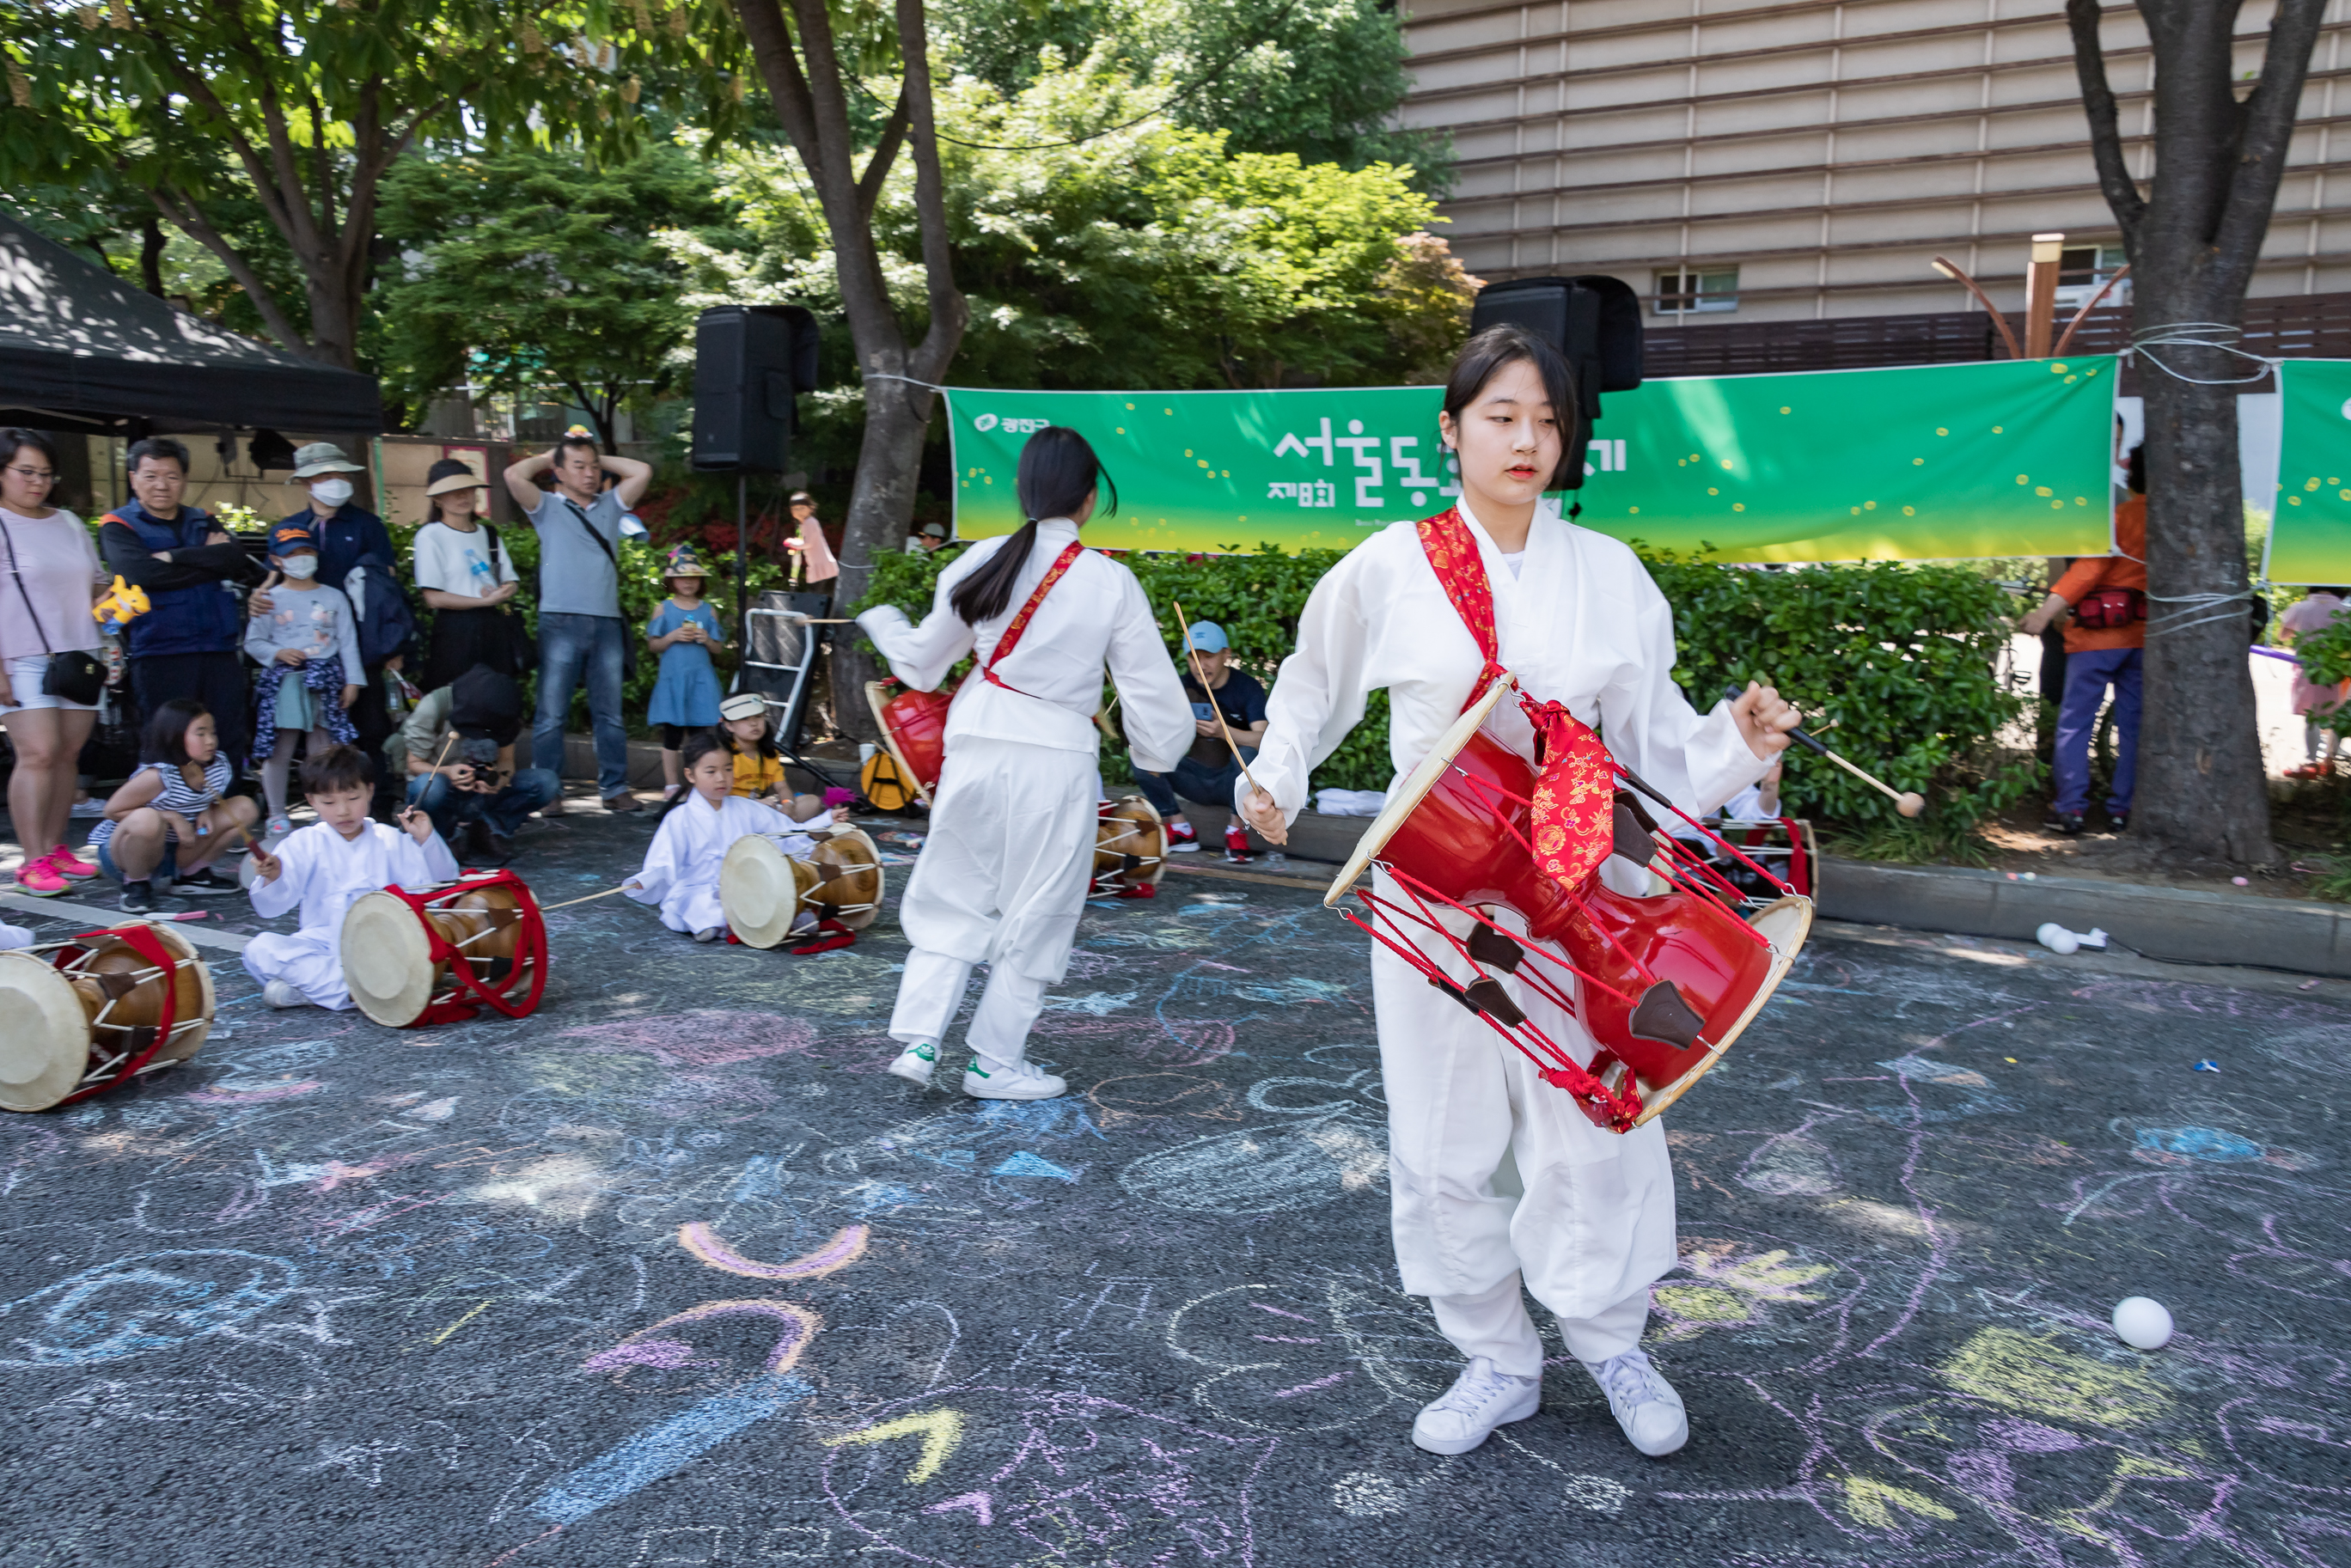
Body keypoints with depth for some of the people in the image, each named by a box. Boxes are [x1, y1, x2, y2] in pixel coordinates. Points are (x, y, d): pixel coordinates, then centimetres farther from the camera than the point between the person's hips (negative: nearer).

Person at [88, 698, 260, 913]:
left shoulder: (220, 767, -9)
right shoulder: (157, 777, -29)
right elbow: (112, 810, -19)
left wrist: (207, 812, -12)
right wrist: (172, 817, -27)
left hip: (174, 850, 6)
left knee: (245, 808, -5)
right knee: (146, 819, -41)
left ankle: (192, 873, 7)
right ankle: (136, 884, -11)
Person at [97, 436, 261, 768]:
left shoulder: (203, 522, 16)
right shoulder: (118, 526, 4)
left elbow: (238, 559, -4)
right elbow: (140, 572, -16)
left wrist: (176, 557, -12)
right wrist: (210, 560, -8)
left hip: (220, 652, 4)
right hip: (160, 655, -4)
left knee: (230, 746, 6)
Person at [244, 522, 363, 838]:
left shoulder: (333, 597, 10)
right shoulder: (269, 599, 5)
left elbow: (348, 641, 8)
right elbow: (253, 642, 6)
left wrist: (352, 680, 2)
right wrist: (277, 653, -13)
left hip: (326, 680, 1)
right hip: (283, 682, -1)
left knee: (324, 751, 3)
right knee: (280, 751, 0)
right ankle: (277, 816, 10)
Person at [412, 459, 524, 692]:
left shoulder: (489, 533, 16)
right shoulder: (430, 536, -2)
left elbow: (512, 581, 17)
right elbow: (433, 598, -9)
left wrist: (505, 591, -8)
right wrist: (486, 601, -14)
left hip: (496, 630, 6)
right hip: (456, 633, -5)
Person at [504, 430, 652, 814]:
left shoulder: (610, 505, 17)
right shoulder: (548, 508, 7)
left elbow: (642, 472, 9)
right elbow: (515, 476, -8)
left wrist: (601, 458, 14)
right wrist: (547, 457, 9)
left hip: (606, 623, 3)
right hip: (561, 623, -3)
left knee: (609, 713, 6)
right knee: (551, 714, -2)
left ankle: (614, 787, 11)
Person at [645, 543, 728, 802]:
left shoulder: (708, 611, 7)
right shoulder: (664, 609, 4)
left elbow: (718, 646, 10)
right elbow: (653, 644, 4)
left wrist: (707, 640, -11)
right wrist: (672, 637, -12)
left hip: (701, 676, 1)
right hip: (672, 677, -1)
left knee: (701, 731, 0)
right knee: (672, 732, 2)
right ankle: (671, 784, 10)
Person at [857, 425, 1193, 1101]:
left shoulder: (983, 562, 0)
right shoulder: (1110, 582, -8)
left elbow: (922, 660, 11)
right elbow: (1152, 689, -3)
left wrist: (879, 620, 32)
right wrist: (1156, 753, 17)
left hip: (976, 749, 3)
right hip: (1055, 760, -3)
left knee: (953, 899, 18)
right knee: (1034, 915, 11)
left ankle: (918, 1039, 14)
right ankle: (995, 1062, 20)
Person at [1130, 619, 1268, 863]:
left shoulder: (1247, 687, -10)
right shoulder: (1183, 686, -1)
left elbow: (1263, 739, -25)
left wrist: (1224, 731, -43)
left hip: (1232, 781, -3)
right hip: (1195, 779, 3)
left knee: (1249, 754, -35)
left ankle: (1236, 831, -16)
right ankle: (1181, 829, -9)